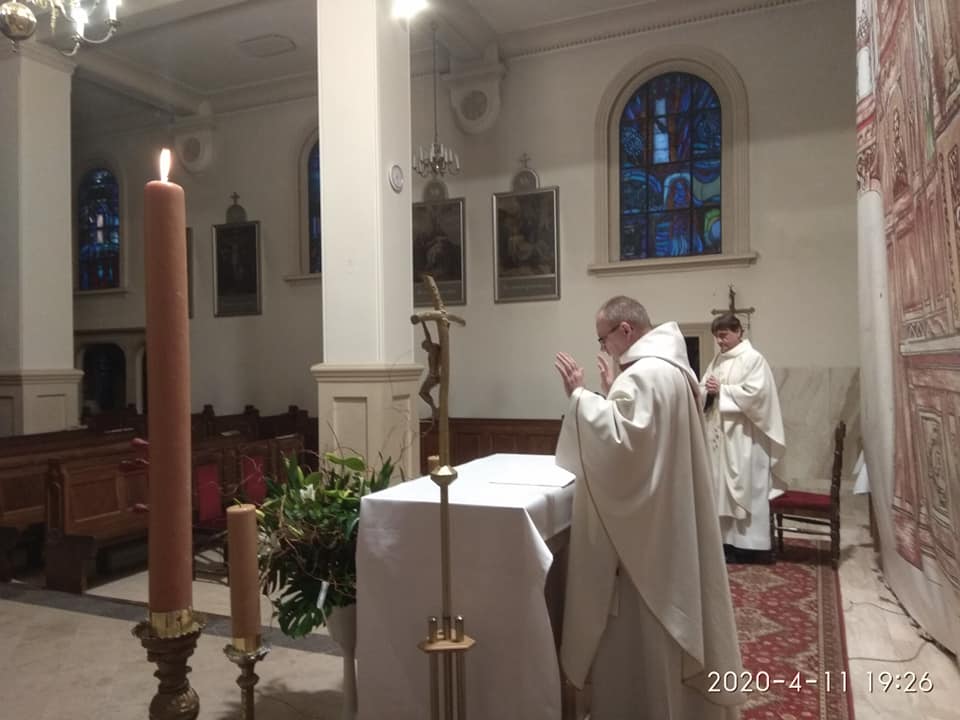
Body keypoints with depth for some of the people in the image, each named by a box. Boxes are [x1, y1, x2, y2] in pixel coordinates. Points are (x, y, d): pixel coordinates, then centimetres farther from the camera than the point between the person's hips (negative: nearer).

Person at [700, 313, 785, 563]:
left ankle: (748, 544, 4)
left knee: (744, 488, -3)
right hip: (719, 433, 7)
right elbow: (704, 390, 14)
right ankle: (726, 540, 17)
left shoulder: (753, 358, -8)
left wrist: (721, 390, -16)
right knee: (722, 488, 9)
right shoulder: (717, 360, 14)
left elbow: (755, 392, -18)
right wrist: (706, 390, -9)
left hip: (743, 437, -7)